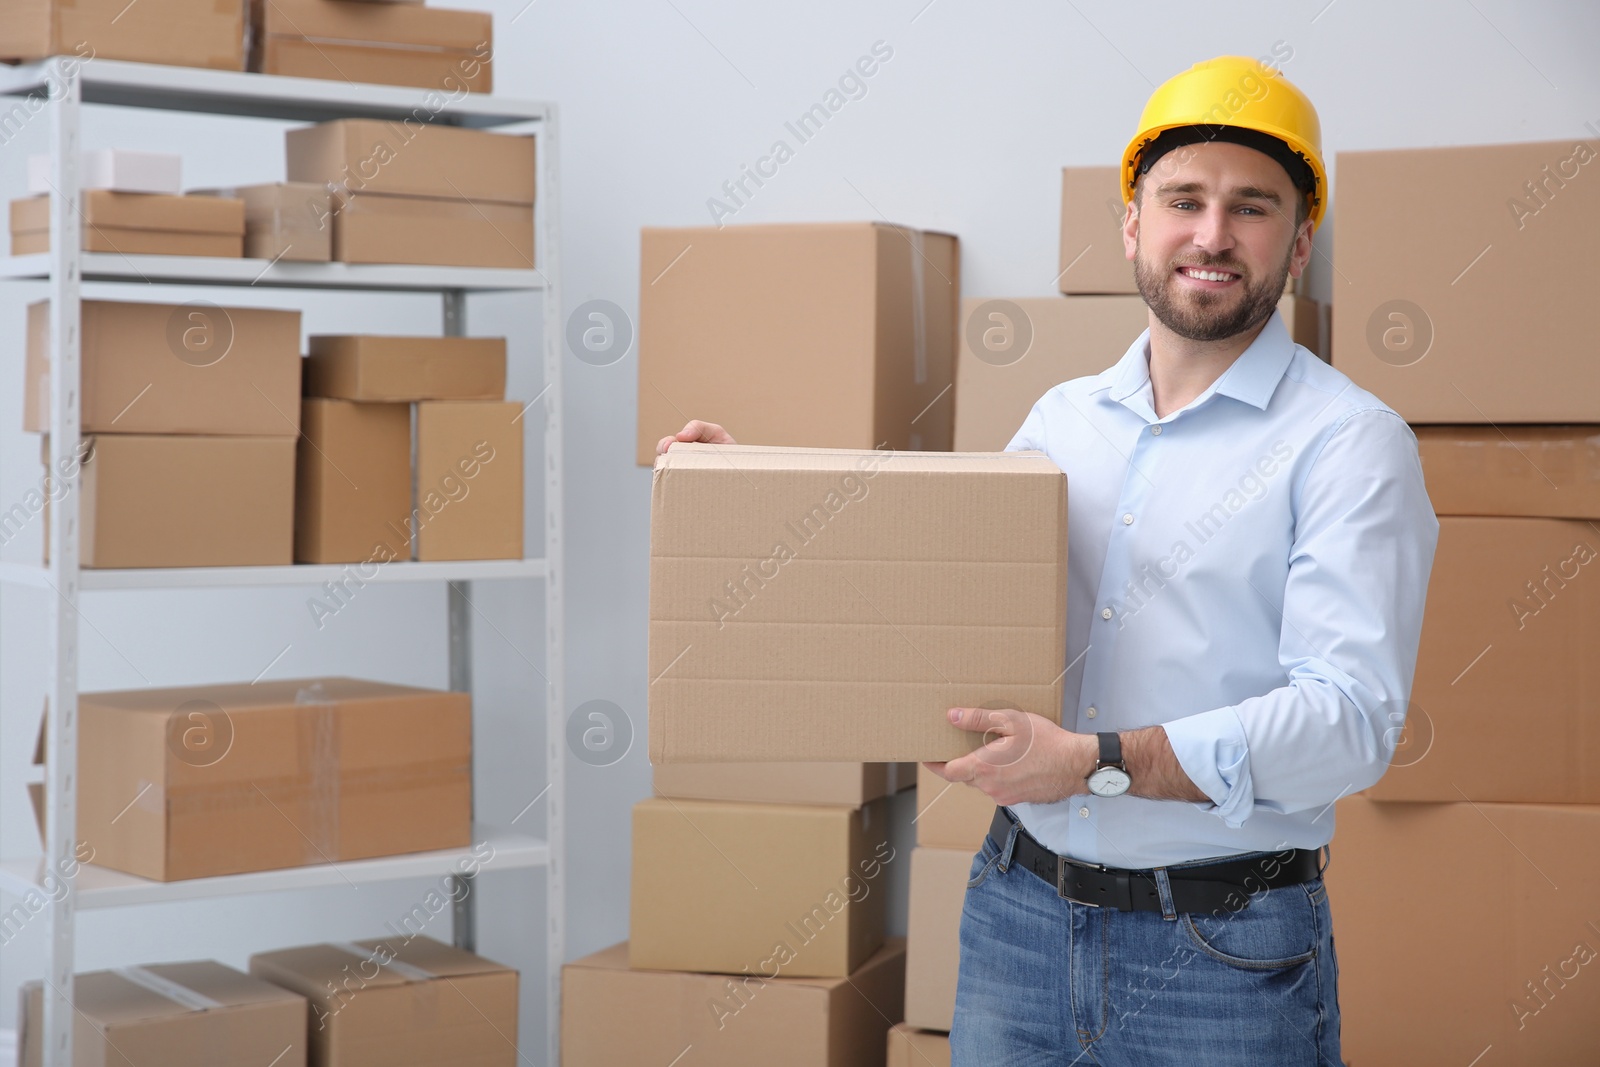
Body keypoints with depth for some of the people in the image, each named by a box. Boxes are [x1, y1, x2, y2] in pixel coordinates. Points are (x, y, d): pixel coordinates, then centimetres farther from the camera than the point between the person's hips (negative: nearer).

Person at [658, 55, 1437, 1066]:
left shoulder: (1350, 442, -8)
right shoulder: (1062, 418, 11)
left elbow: (1350, 713, -18)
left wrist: (1098, 762, -25)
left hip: (1222, 953, -5)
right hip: (1017, 912, 5)